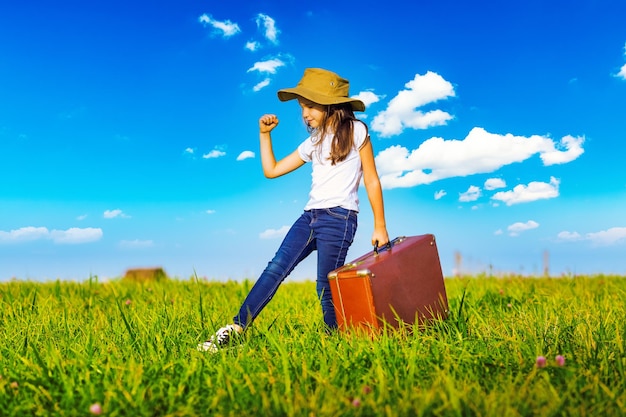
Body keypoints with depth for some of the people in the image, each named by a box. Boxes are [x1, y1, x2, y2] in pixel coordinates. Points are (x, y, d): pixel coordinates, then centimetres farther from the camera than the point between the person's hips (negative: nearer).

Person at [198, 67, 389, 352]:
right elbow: (271, 170, 20)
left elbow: (371, 181, 1)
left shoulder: (355, 131, 2)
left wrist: (380, 226, -3)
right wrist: (265, 134, 12)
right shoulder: (313, 142, 18)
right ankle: (236, 329, -7)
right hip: (309, 216, 6)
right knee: (276, 268, -5)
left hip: (339, 218, -6)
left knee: (326, 288, -6)